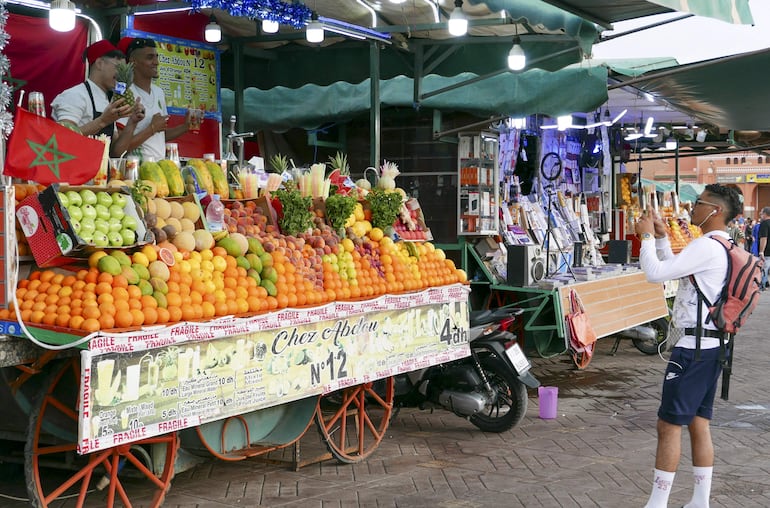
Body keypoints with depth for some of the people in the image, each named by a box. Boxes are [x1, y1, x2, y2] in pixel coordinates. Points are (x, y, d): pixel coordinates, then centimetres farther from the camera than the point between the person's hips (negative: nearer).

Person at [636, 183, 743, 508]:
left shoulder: (707, 247, -17)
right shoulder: (724, 248, 16)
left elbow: (655, 273, -21)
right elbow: (676, 270, 27)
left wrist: (646, 236, -7)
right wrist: (661, 237, 18)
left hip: (694, 347, -10)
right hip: (712, 345, 10)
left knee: (669, 424, -5)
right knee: (698, 423, 13)